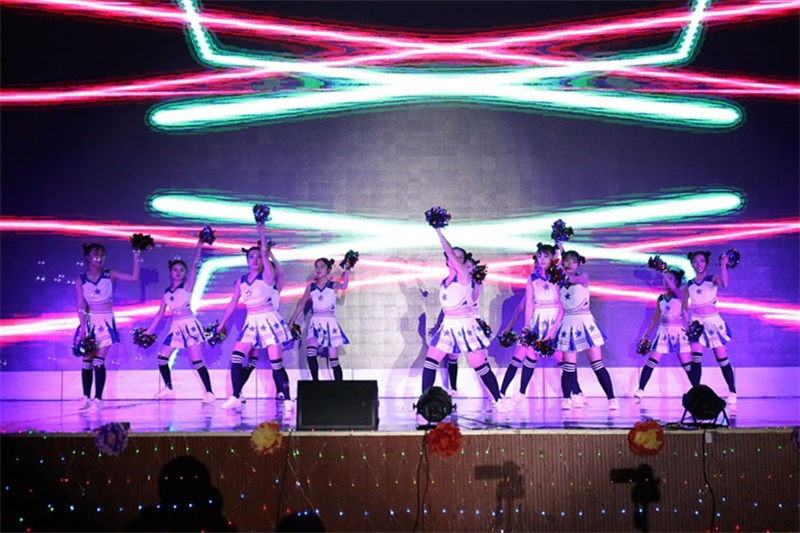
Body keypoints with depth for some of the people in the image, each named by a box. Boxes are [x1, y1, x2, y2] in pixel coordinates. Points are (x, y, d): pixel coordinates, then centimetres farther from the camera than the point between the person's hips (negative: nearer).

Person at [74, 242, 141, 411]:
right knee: (87, 361, 4)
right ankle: (86, 397, 16)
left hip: (105, 322, -1)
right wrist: (83, 328, -11)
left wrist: (136, 258, -11)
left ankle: (98, 399, -4)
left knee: (99, 361, -7)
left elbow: (134, 277, -5)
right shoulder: (80, 280, 0)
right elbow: (81, 306, -5)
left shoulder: (110, 275, 1)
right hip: (89, 322, 1)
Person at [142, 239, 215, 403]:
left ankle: (209, 393, -5)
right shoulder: (166, 292, 11)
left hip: (190, 325, -6)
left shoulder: (187, 286, -3)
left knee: (196, 362, -9)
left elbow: (194, 266, -14)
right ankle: (169, 389, 19)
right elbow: (160, 313, 14)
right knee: (162, 357, 5)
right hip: (176, 327, 6)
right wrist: (148, 331, 12)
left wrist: (199, 246, -21)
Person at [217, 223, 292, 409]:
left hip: (269, 319, -5)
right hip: (251, 322, 5)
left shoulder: (267, 275, -3)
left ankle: (286, 399, -2)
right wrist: (222, 324, 14)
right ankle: (236, 397, -3)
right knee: (236, 357, -7)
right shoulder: (241, 281, 10)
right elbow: (233, 303, 14)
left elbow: (265, 254, -16)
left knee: (276, 363, -8)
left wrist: (261, 231, -13)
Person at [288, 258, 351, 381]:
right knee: (310, 353, -24)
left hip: (330, 323, -1)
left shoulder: (334, 285, 1)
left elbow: (344, 286, -21)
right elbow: (302, 304, 14)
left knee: (334, 360, 0)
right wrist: (292, 322, 13)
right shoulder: (311, 287, 9)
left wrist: (347, 270, -34)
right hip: (315, 323, 1)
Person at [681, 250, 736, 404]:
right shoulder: (689, 285, 10)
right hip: (696, 322, 2)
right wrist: (687, 324, 0)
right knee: (696, 358, -9)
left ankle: (732, 393, 7)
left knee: (721, 358, -1)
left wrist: (723, 265, -19)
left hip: (713, 321, -2)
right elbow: (684, 307, 12)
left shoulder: (713, 279, 1)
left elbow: (724, 283, -23)